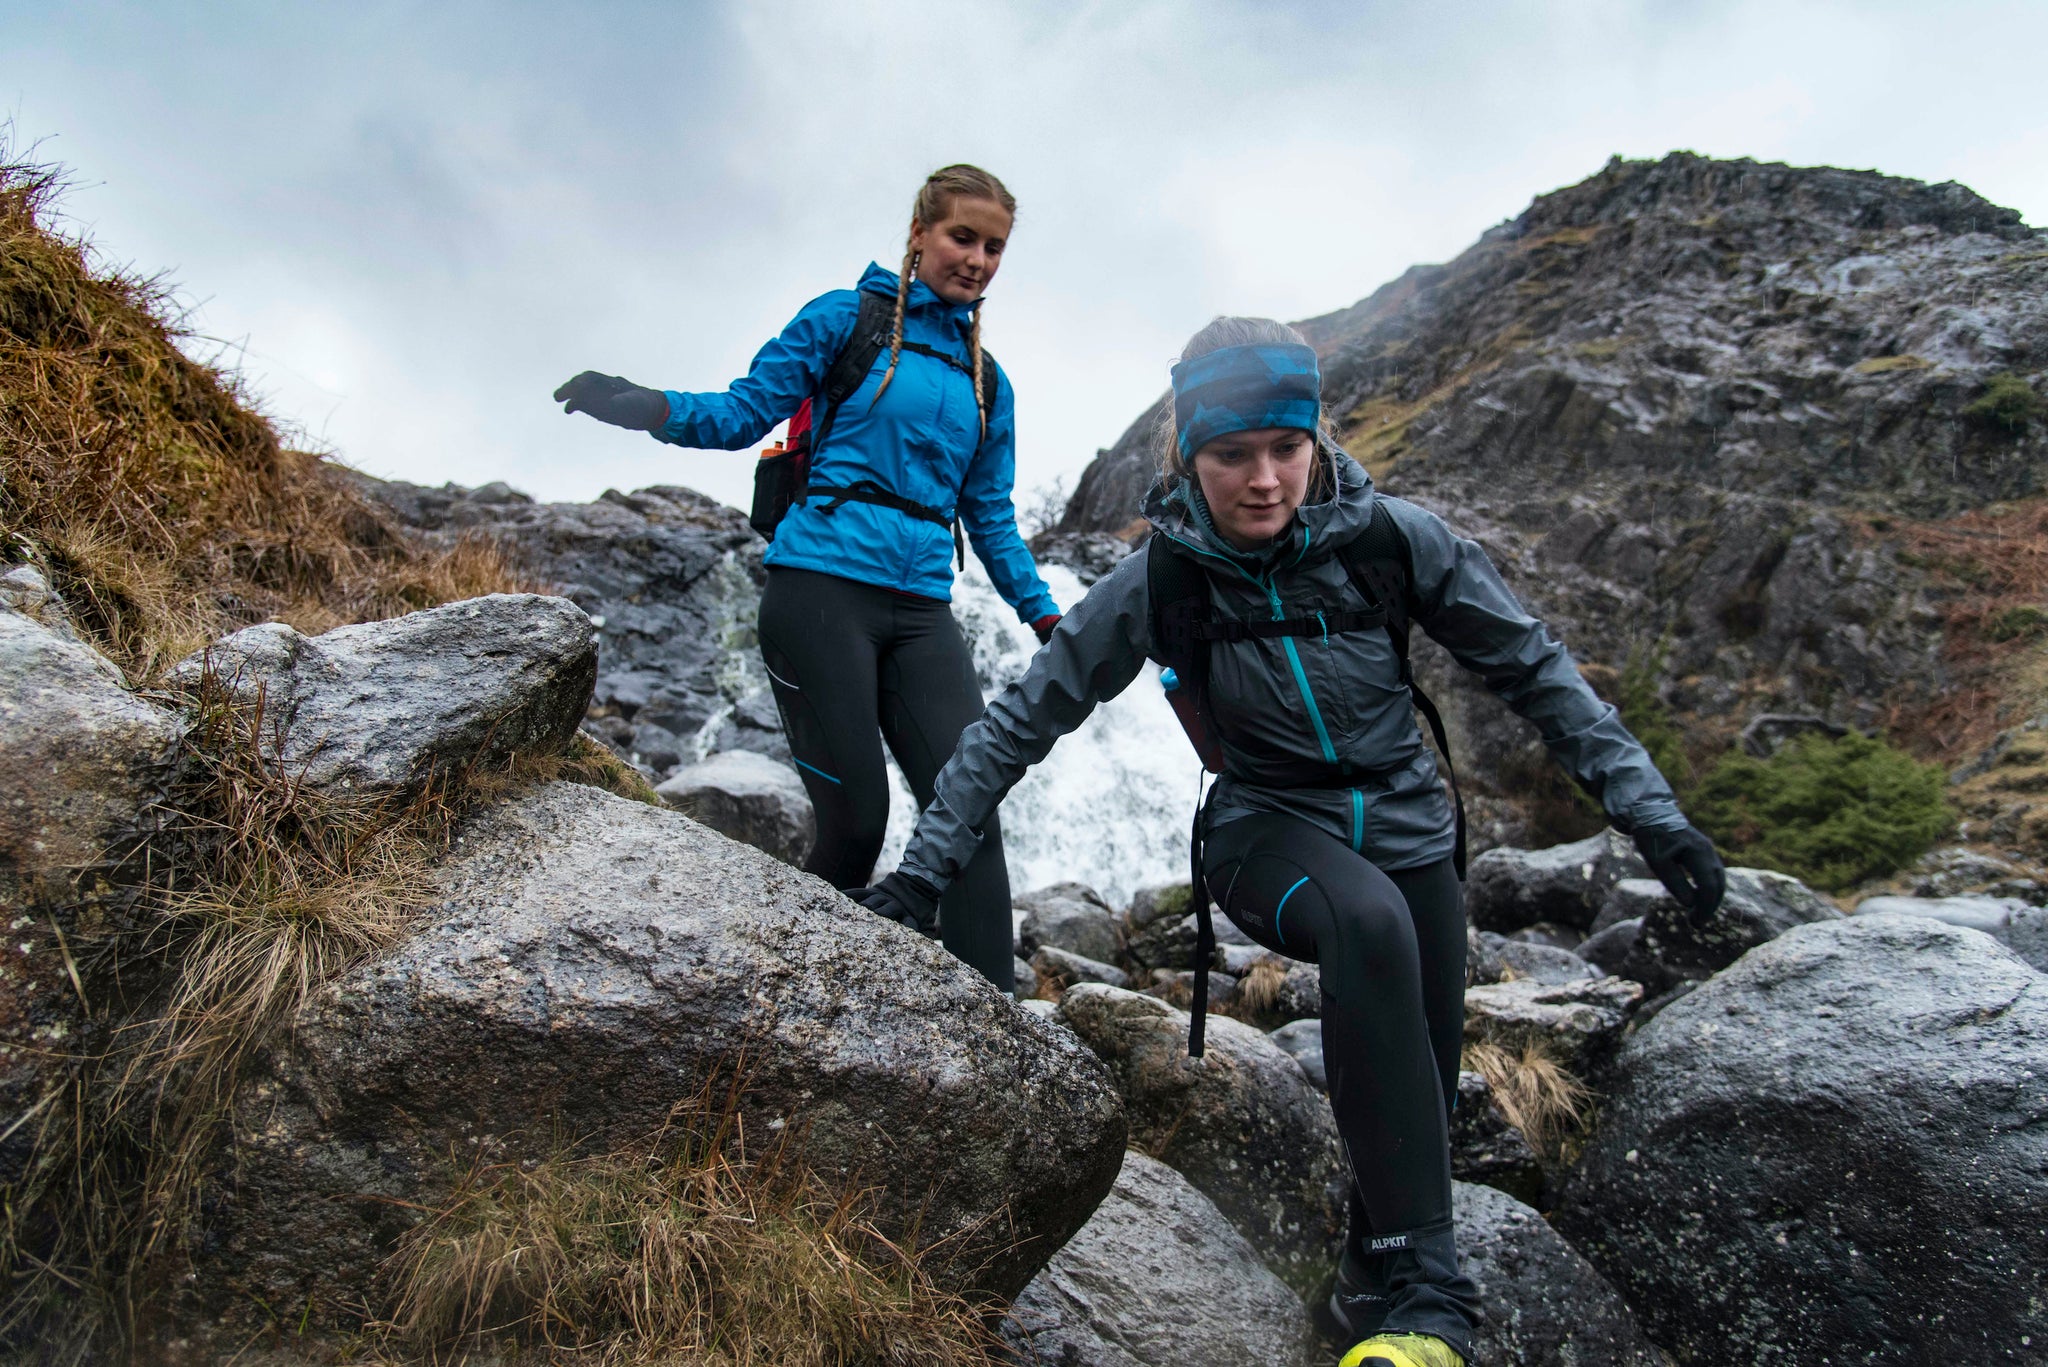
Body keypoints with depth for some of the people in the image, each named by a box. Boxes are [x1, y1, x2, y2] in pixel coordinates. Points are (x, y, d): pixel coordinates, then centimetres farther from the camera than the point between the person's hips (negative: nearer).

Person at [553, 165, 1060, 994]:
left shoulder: (987, 381, 18)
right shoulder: (845, 318, 5)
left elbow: (991, 517, 20)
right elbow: (745, 414, 0)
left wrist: (1046, 617, 13)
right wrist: (652, 408, -19)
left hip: (920, 612, 5)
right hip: (823, 589, -4)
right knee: (855, 823, -5)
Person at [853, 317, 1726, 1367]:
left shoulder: (1390, 538, -11)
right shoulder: (1158, 581, -13)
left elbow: (1532, 669, -1)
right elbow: (1024, 718, -8)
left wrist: (1648, 808, -5)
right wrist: (925, 864, -12)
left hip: (1404, 819, 3)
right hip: (1268, 825, -2)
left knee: (1425, 1075, -4)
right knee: (1369, 922, -35)